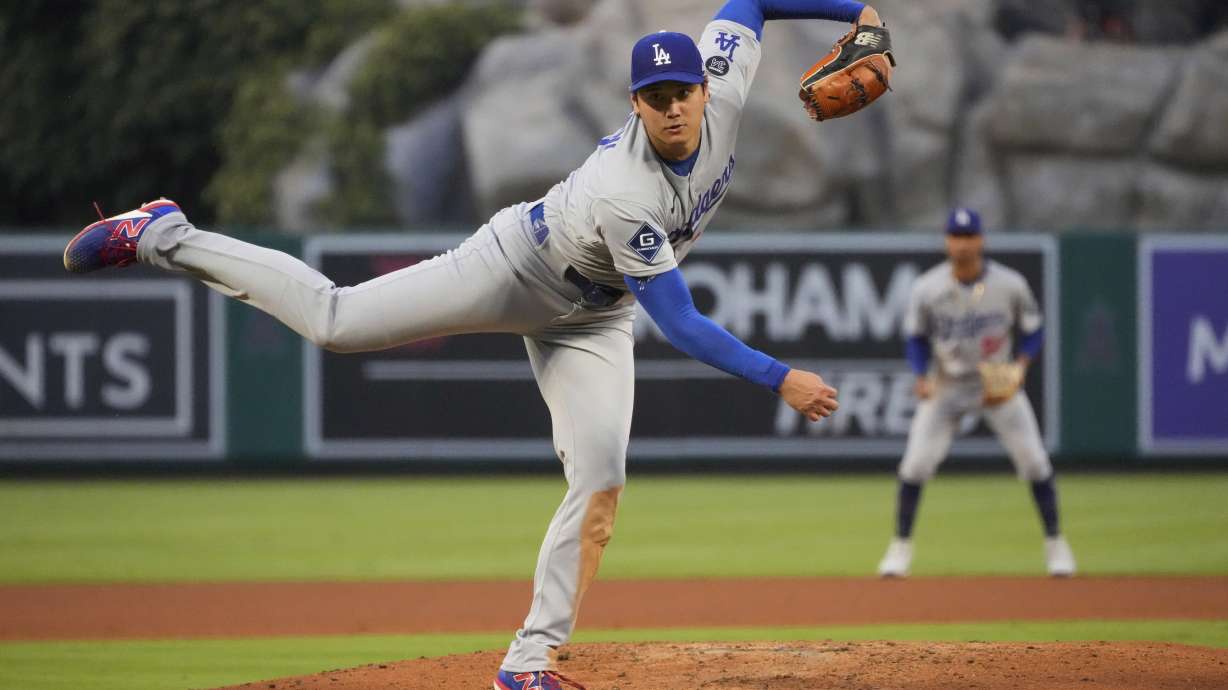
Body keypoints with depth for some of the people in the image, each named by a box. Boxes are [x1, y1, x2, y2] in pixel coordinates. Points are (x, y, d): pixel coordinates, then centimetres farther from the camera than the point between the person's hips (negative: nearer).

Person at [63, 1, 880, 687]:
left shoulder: (723, 97, -22)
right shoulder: (626, 194, -41)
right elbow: (682, 325, -39)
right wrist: (781, 379, -42)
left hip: (591, 318, 6)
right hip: (518, 269, -6)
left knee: (600, 484, -8)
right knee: (335, 319, -10)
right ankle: (166, 237, 8)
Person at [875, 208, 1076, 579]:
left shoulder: (1010, 285, -15)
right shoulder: (927, 289, -15)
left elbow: (1033, 332, -2)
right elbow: (916, 338, -1)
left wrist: (1019, 367, -19)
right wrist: (922, 378, -16)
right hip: (945, 387, 0)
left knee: (1034, 460, -4)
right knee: (916, 464, -9)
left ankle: (1055, 543, 12)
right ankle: (900, 545, 7)